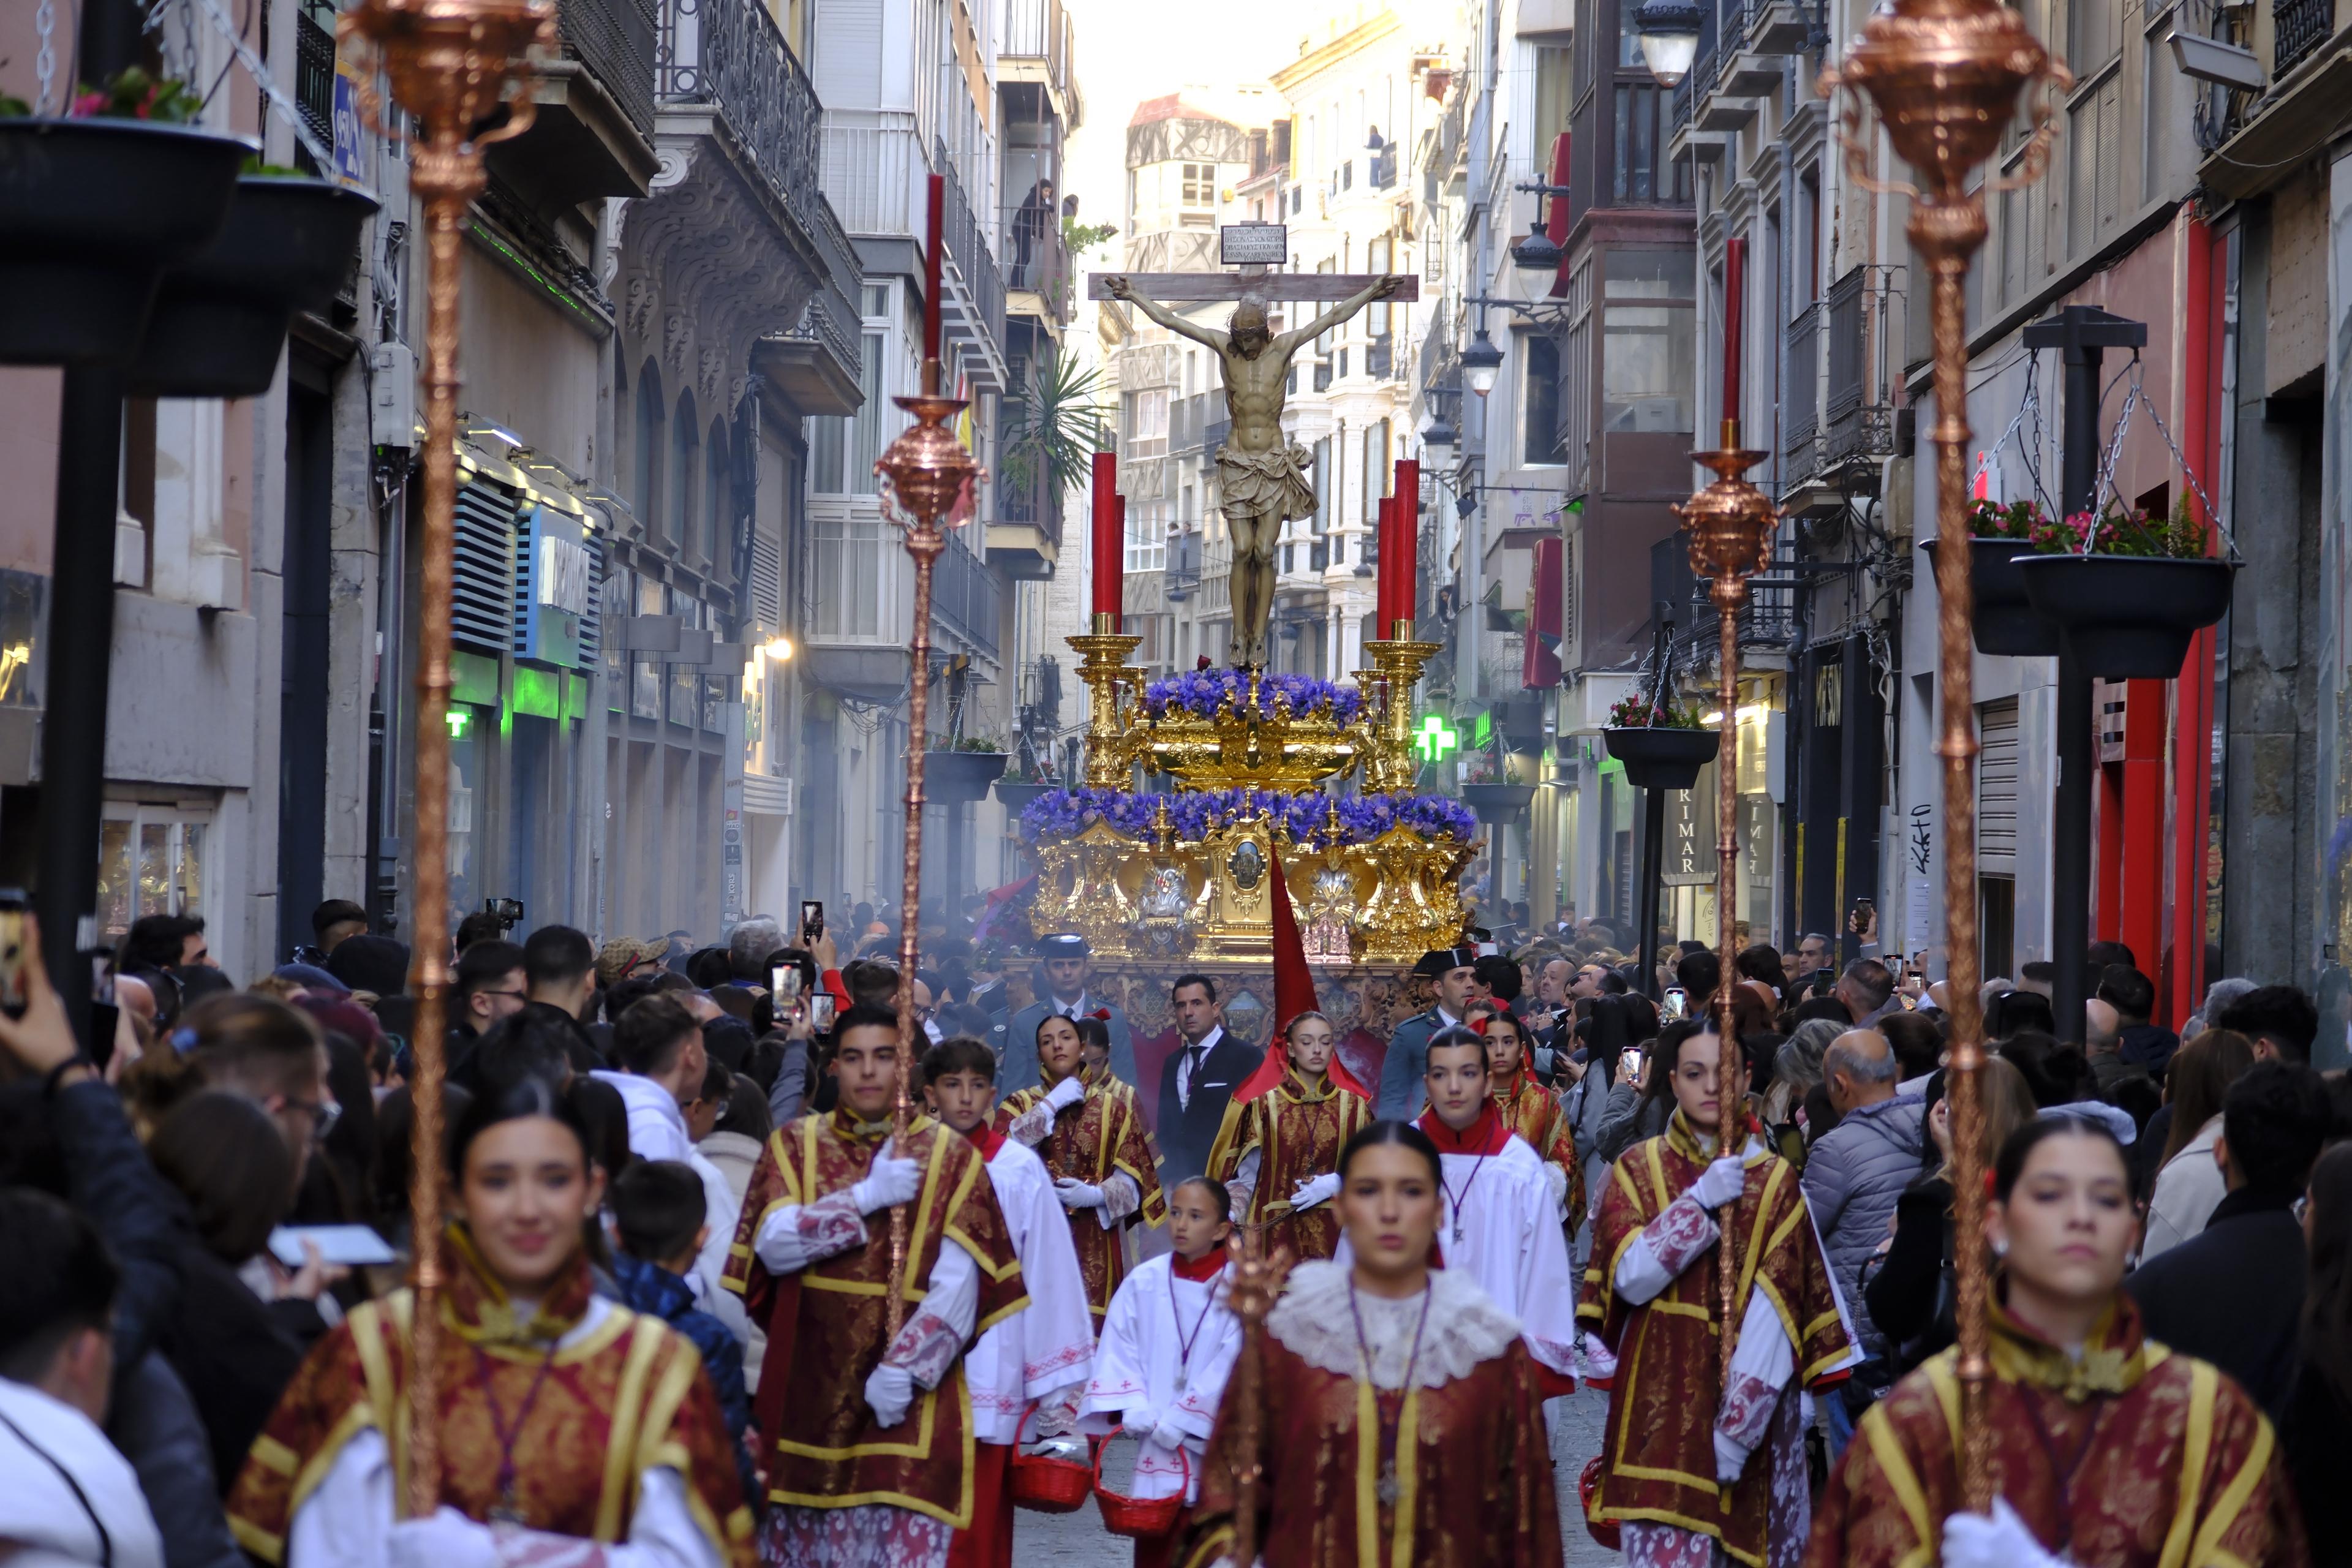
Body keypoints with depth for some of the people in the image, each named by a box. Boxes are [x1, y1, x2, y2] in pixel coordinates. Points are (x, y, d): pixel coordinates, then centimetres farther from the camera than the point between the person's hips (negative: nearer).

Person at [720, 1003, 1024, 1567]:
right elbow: (773, 1245, -7)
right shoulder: (795, 1145, 8)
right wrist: (867, 1196, -13)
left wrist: (905, 1368, -18)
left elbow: (959, 1284, -6)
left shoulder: (950, 1156, 3)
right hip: (807, 1387, 2)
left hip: (910, 1394, -2)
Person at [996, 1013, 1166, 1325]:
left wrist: (1097, 1195, -15)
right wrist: (1050, 1106, -8)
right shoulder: (1019, 1105, 10)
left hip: (1096, 1241, 0)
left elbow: (1133, 1177, 4)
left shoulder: (1113, 1106, 10)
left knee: (1094, 1329, -3)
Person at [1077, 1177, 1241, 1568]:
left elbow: (1231, 1364, -10)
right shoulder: (1143, 1282, 4)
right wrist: (1131, 1406, -12)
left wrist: (1181, 1420, -14)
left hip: (1211, 1442, -3)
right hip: (1154, 1446, 3)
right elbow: (1119, 1349, 3)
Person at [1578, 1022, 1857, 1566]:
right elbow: (1630, 1277, -9)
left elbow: (1776, 1310, -7)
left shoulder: (1775, 1180, 2)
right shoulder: (1638, 1168, 5)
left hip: (1752, 1398, 0)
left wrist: (1737, 1427, -15)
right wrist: (1701, 1199, -17)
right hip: (1660, 1397, 0)